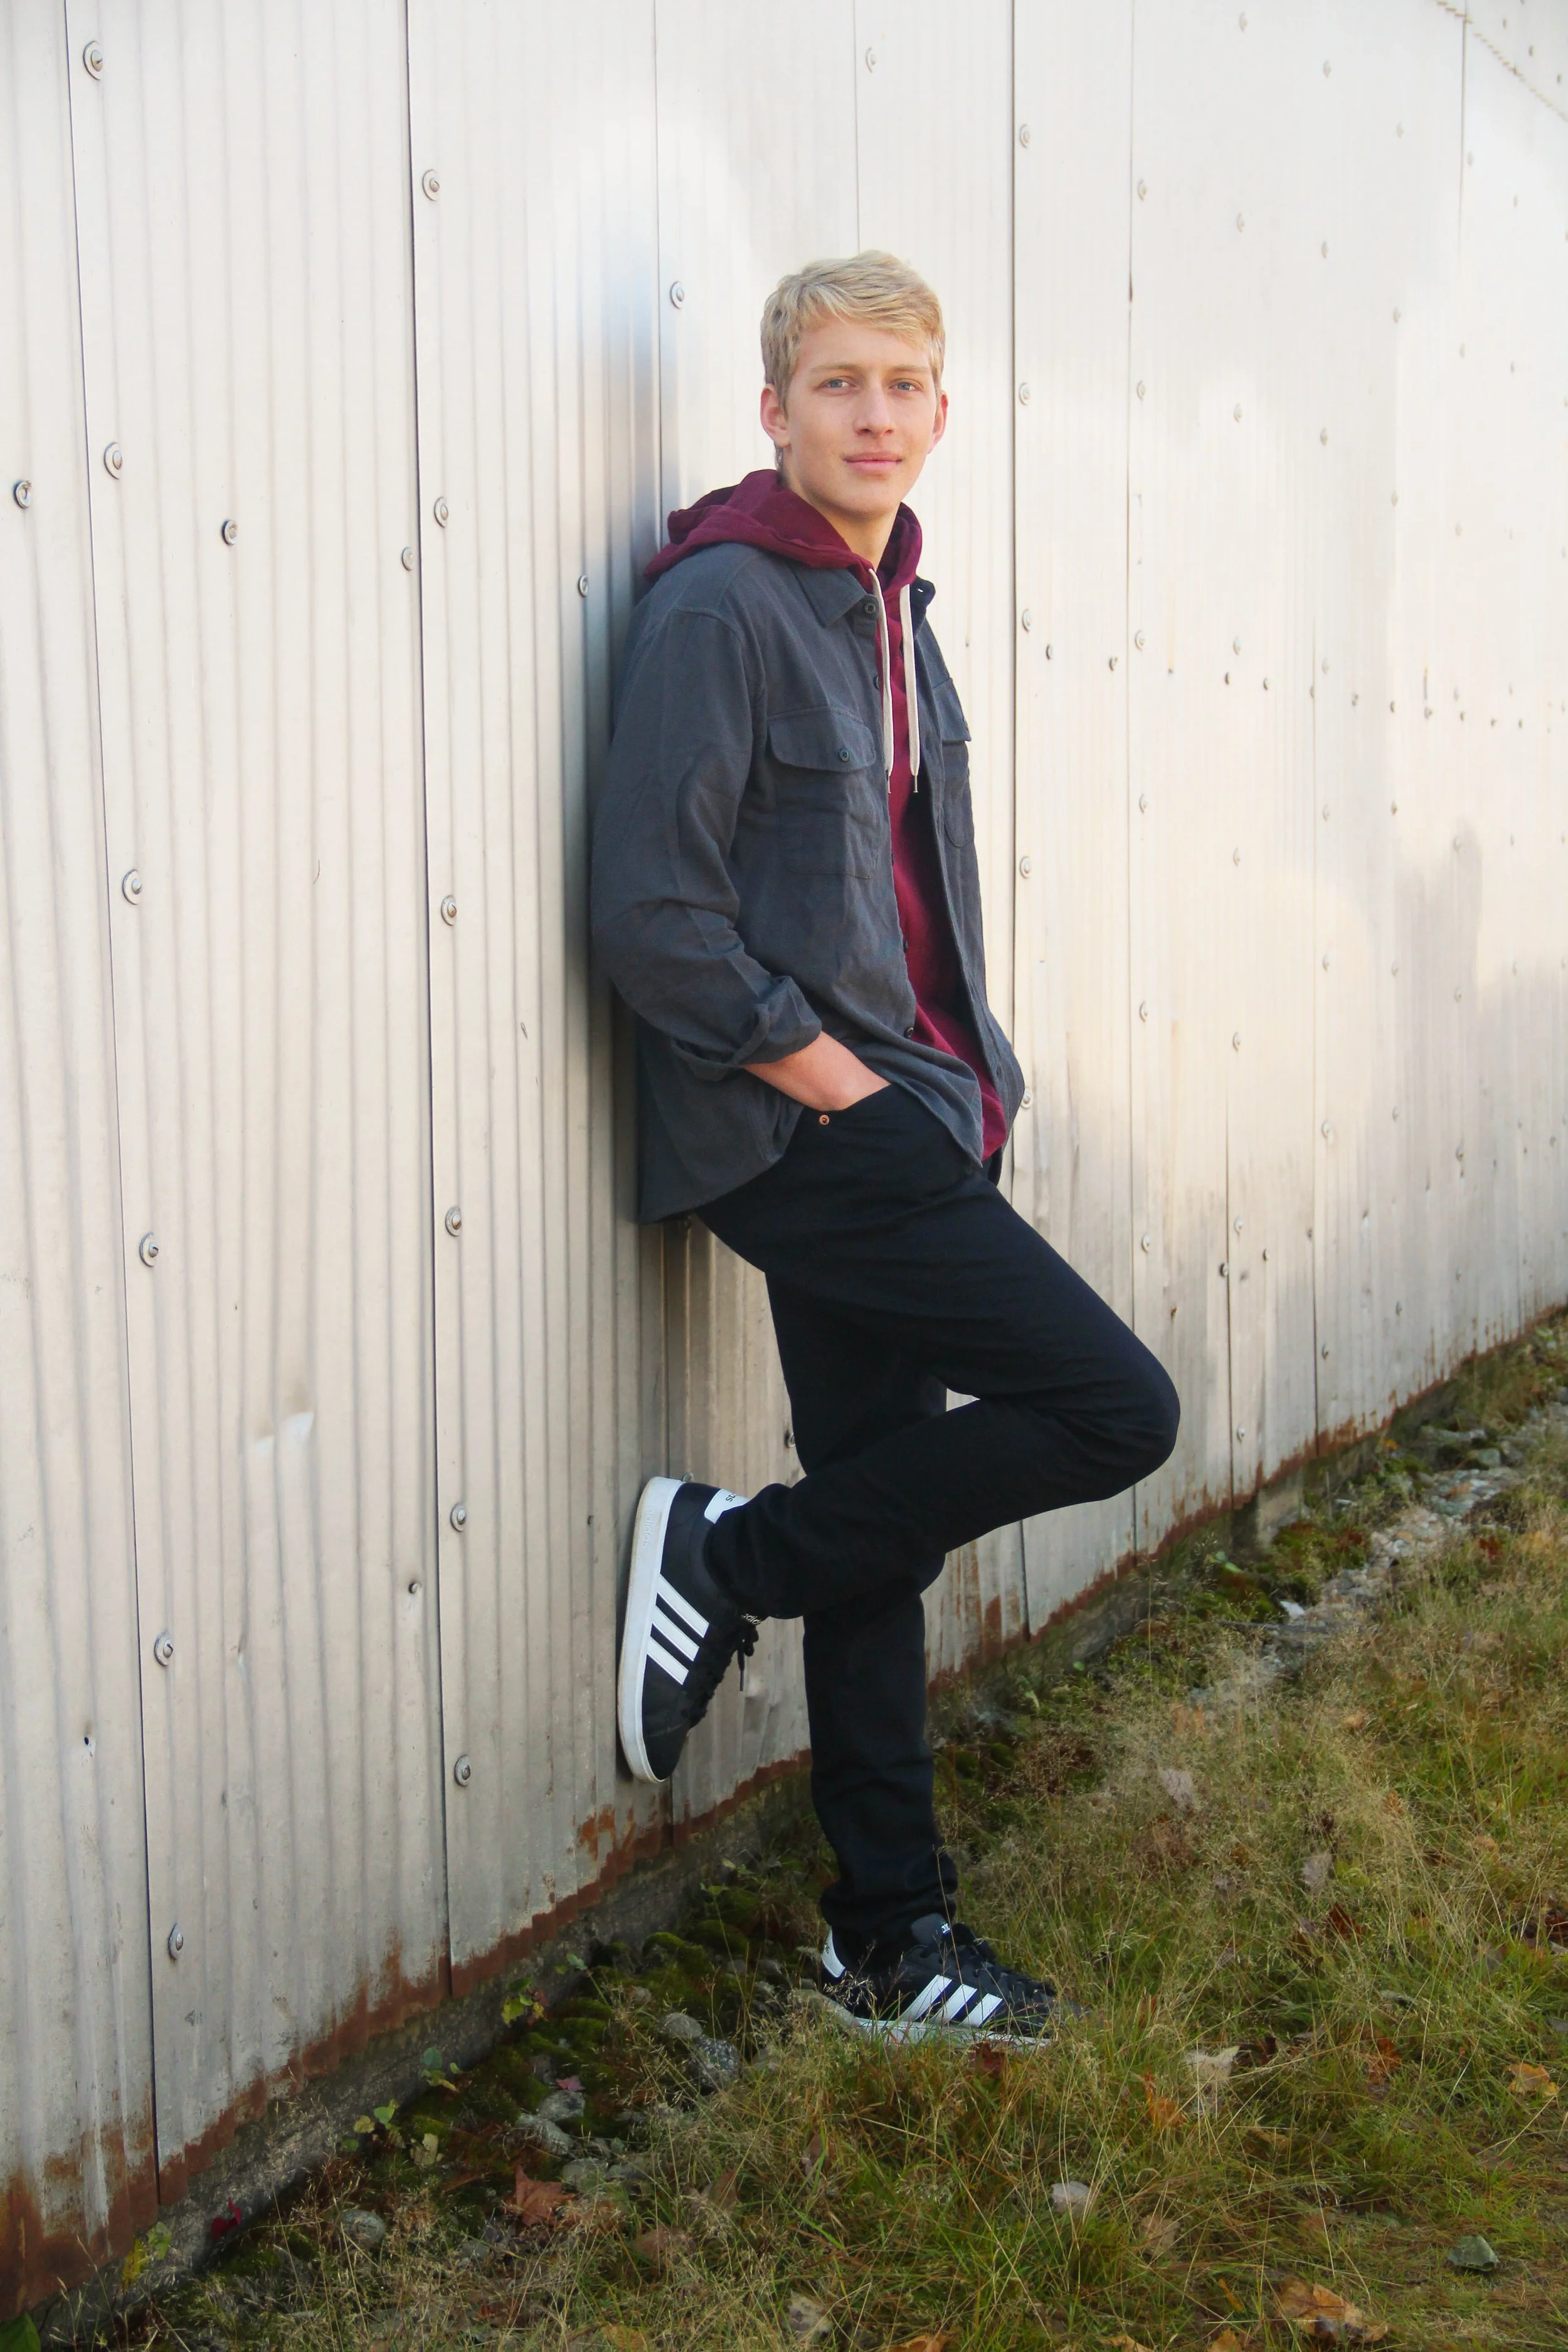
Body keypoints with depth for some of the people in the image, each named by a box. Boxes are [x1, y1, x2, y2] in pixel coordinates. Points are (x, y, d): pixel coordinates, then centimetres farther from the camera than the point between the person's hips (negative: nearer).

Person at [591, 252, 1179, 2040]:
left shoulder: (893, 611, 17)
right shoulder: (722, 605, -10)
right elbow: (655, 917, -17)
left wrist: (965, 1085, 10)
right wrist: (847, 1085, -15)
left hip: (891, 1129, 8)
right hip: (798, 1134, -8)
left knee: (881, 1537, 11)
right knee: (1114, 1405, -13)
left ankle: (890, 1937, 23)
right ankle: (728, 1559, 0)